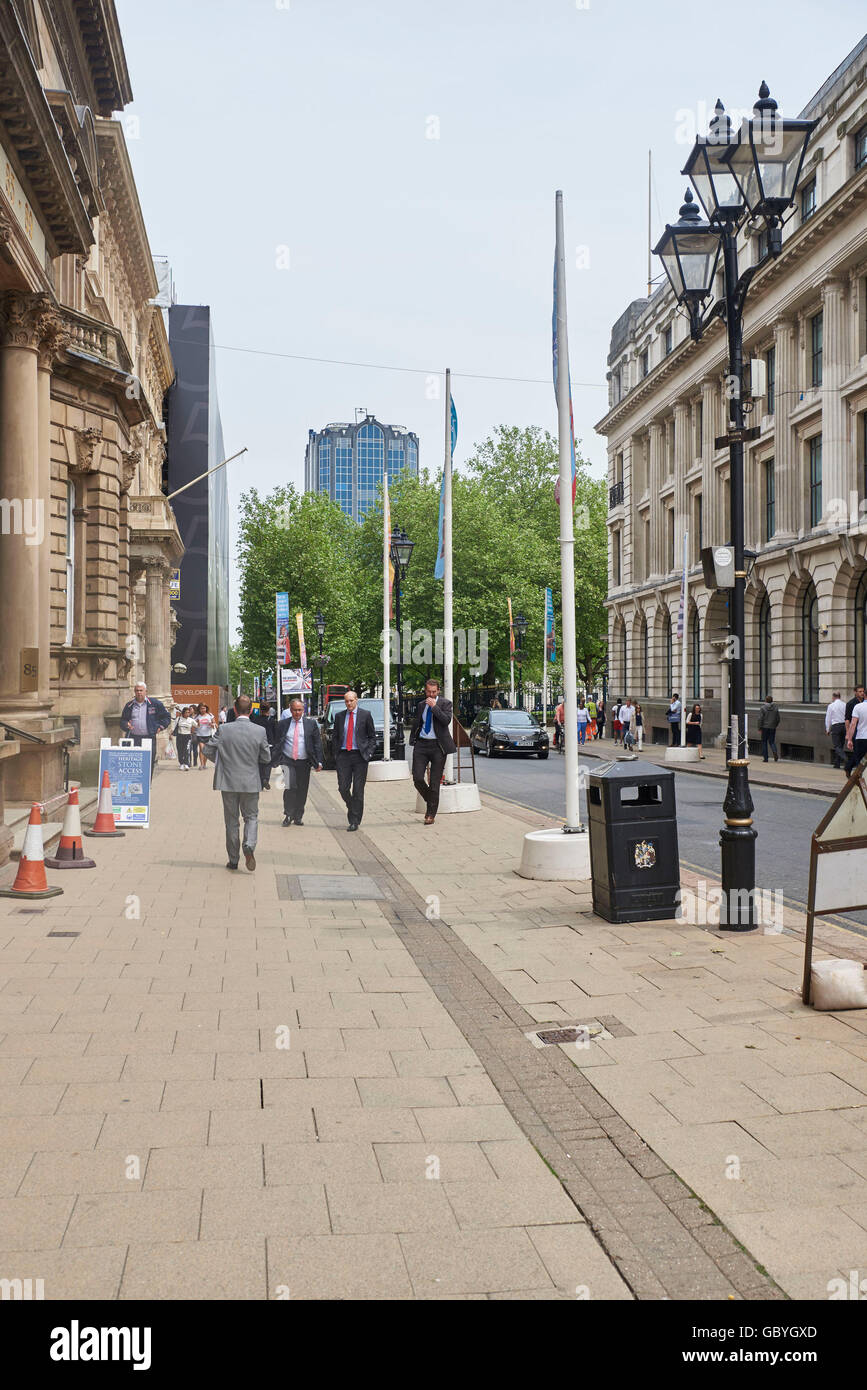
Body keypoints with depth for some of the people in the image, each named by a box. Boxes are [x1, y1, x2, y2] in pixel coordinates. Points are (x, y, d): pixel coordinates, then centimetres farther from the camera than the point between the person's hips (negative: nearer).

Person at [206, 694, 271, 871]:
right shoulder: (260, 731, -8)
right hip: (251, 783, 0)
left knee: (231, 820, 12)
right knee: (251, 817, 14)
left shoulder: (223, 729, -11)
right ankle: (249, 845, -12)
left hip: (229, 782, 0)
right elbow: (267, 758, -2)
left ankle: (233, 860, 17)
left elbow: (208, 751, -6)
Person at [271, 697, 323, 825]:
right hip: (287, 761, -1)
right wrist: (273, 760, 1)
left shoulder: (311, 723, 3)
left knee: (302, 791, 6)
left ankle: (298, 816, 22)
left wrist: (319, 762, -2)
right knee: (289, 787, -15)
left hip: (304, 763, 1)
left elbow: (317, 743, 3)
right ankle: (288, 814, 2)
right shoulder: (283, 724, 4)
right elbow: (275, 744, 8)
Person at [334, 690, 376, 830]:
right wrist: (336, 754, 5)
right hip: (343, 755, 2)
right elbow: (335, 737, 15)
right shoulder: (339, 716, 11)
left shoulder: (365, 715, 3)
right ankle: (352, 808, 26)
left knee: (358, 790, -1)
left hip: (359, 755, -2)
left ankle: (354, 821, 5)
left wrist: (369, 753, -5)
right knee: (343, 788, -2)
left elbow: (372, 736, 6)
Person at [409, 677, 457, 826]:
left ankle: (431, 814, 12)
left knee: (434, 782, 1)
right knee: (417, 778, -7)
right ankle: (429, 801, 20)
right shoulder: (421, 705, 13)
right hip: (421, 744, 3)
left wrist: (434, 706, -20)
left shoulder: (445, 703, 0)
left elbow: (447, 720, -16)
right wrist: (412, 742, 14)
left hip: (438, 746, -3)